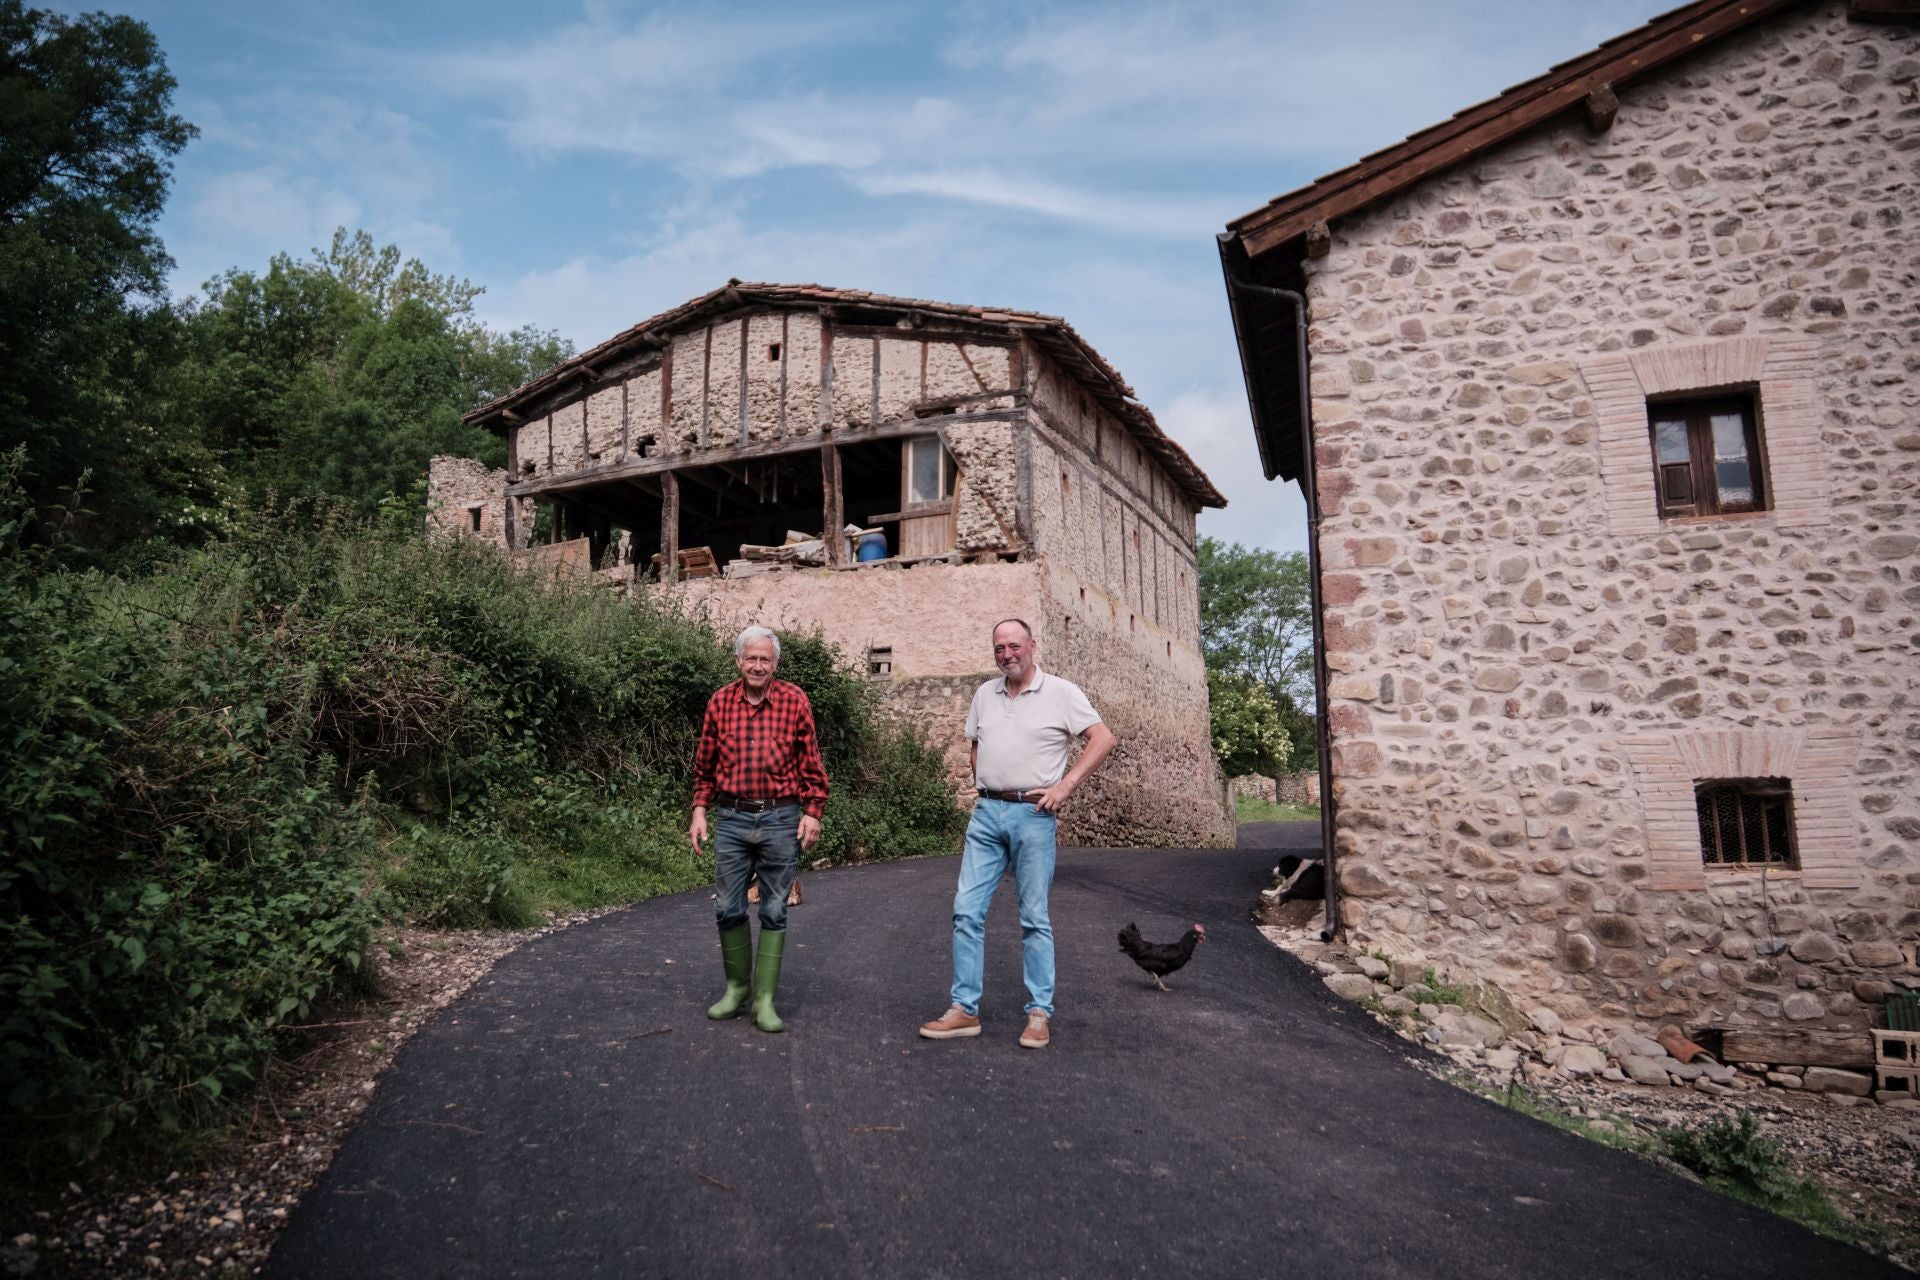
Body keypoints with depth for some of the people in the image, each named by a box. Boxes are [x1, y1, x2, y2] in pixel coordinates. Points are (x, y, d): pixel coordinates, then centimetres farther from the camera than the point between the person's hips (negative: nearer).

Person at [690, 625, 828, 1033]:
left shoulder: (795, 701, -3)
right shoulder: (719, 701, 4)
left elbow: (812, 764, 0)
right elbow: (704, 765, 11)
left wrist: (812, 813, -6)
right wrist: (699, 811, 6)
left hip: (780, 819, -2)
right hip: (731, 819, 2)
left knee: (774, 912, 4)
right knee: (728, 909, 7)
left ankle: (765, 1000, 11)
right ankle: (736, 987, 26)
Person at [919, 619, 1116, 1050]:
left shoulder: (1061, 692, -3)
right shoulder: (985, 694, 13)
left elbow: (1103, 738, -6)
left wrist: (1065, 785, -12)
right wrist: (982, 788, 12)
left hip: (1033, 815, -5)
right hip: (987, 812, 5)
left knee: (1034, 918, 2)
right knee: (967, 911, 1)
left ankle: (1039, 1014, 11)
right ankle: (965, 1010, 9)